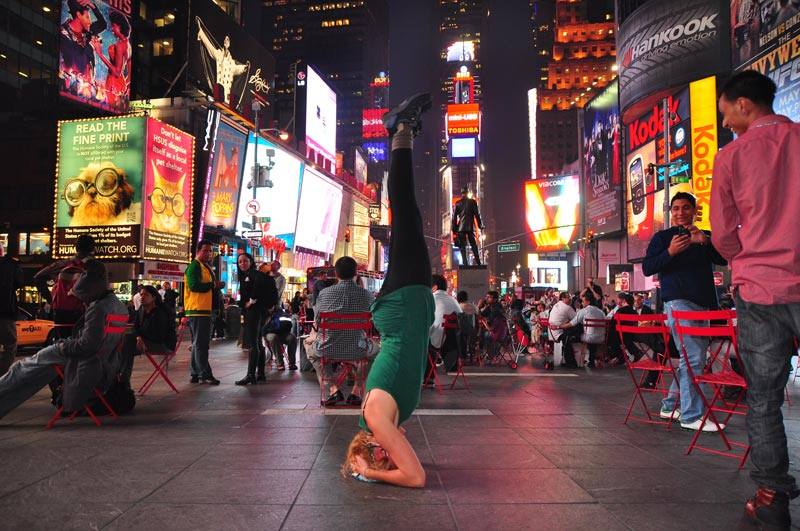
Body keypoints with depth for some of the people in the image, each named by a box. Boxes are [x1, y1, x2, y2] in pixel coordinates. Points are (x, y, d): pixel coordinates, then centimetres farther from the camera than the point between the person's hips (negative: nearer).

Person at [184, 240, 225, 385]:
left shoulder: (206, 267, 22)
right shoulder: (194, 266, -9)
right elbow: (194, 285, -22)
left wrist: (217, 286, 11)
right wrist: (213, 285, -16)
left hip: (205, 310, 10)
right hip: (197, 310, -10)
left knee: (200, 343, 13)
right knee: (200, 344, -7)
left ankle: (195, 374, 19)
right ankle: (205, 374, -5)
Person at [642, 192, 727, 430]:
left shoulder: (705, 237, 20)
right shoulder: (662, 237, 6)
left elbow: (724, 260, 5)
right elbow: (647, 268, -2)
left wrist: (705, 242, -9)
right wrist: (670, 252, -17)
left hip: (703, 304, 7)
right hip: (678, 303, -6)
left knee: (695, 358, 9)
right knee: (693, 359, -14)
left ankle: (670, 406, 20)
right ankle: (691, 416, -10)